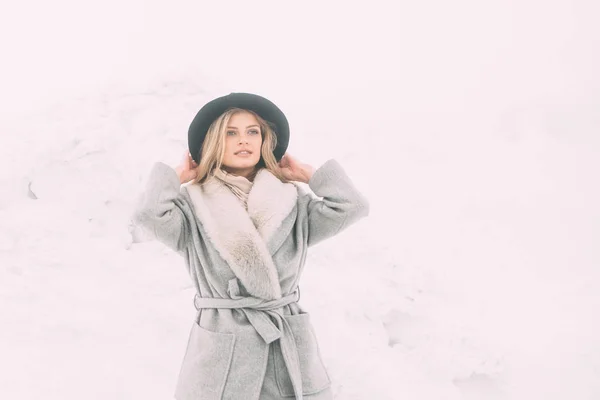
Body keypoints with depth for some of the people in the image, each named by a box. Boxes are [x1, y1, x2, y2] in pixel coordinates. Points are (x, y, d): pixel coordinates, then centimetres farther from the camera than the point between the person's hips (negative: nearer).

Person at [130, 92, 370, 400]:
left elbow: (351, 206, -5)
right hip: (219, 354, -2)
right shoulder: (193, 206, 1)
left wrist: (307, 173, 7)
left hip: (289, 348, 2)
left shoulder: (294, 204, 7)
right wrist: (177, 177, 0)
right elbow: (149, 215, -17)